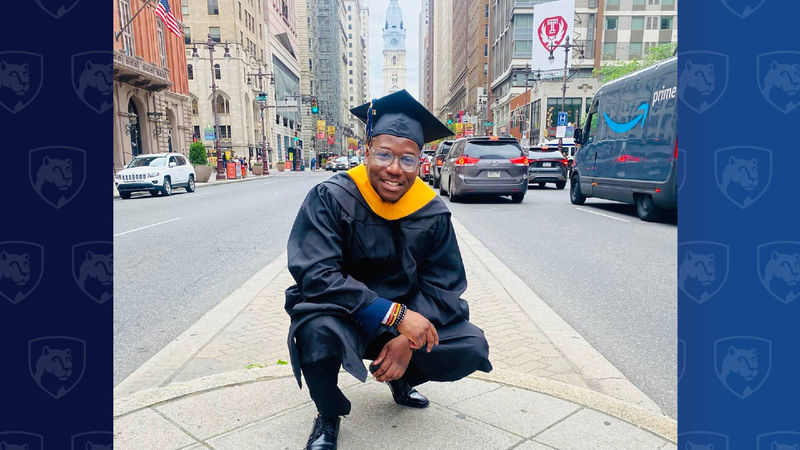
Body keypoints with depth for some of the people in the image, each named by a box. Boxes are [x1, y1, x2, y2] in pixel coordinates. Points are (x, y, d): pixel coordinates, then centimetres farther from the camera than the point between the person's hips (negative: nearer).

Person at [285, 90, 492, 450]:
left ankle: (402, 379, 20)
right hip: (342, 316, -3)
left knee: (471, 348, -14)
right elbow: (315, 275, -26)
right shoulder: (330, 199, -17)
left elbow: (443, 284, -5)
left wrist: (408, 340, -22)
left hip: (407, 316, 4)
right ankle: (328, 416, -1)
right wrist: (394, 315, -33)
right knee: (317, 329, -36)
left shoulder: (432, 212, -6)